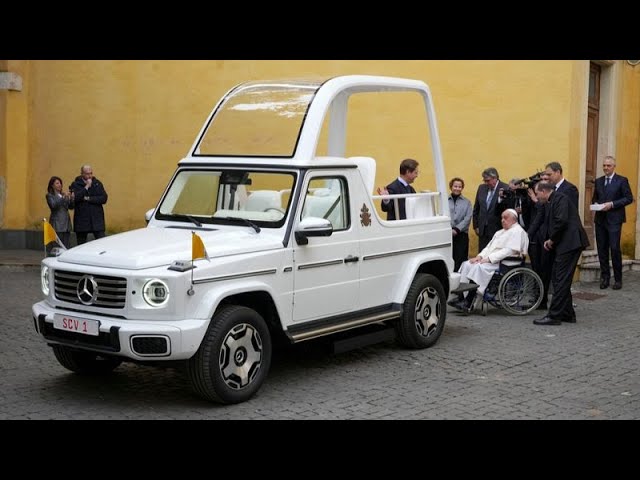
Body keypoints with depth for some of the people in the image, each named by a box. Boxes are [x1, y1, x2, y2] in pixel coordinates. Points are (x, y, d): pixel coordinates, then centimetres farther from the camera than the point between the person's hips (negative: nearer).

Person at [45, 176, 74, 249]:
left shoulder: (64, 194, 17)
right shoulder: (49, 195, 2)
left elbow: (71, 207, 11)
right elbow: (53, 205, -16)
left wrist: (72, 198, -7)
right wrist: (63, 197, -22)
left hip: (66, 223, 6)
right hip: (57, 224, -5)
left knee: (66, 246, 2)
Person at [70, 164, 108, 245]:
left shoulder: (97, 183, 7)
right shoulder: (75, 185, 2)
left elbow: (104, 198, -3)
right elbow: (75, 198, -15)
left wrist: (88, 198, -11)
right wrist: (86, 187, -13)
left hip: (97, 220, 1)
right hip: (81, 220, -1)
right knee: (81, 246, 8)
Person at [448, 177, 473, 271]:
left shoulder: (467, 202, 9)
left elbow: (467, 218, 0)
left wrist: (456, 229, -12)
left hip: (461, 234, 0)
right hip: (447, 234, 0)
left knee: (460, 259, -2)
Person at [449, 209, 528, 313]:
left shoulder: (518, 231, -3)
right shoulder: (500, 232, 28)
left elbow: (509, 251, -16)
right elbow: (489, 246, 22)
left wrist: (489, 259, -20)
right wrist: (480, 256, 1)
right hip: (489, 261, 9)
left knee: (479, 267, -31)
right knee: (466, 264, -10)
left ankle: (468, 302, -33)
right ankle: (460, 298, -19)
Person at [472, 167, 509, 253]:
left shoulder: (506, 189, -9)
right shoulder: (481, 188, 9)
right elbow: (476, 209, 16)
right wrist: (476, 226, 13)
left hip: (498, 230, -5)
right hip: (483, 230, 5)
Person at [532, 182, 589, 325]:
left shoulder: (560, 198, -10)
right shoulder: (552, 202, 20)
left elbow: (561, 221, -22)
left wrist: (552, 240, -11)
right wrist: (549, 240, 5)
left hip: (569, 243, -10)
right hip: (563, 245, 10)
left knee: (561, 280, -8)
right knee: (557, 279, 14)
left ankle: (554, 315, -5)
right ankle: (567, 314, 20)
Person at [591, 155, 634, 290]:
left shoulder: (622, 180, -1)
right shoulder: (598, 181, 15)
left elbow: (629, 198, -6)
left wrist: (612, 204, -15)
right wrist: (595, 204, -1)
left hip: (614, 220, -5)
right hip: (600, 220, 5)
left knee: (615, 249, -7)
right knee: (602, 249, 5)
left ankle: (618, 279, 2)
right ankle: (604, 277, 14)